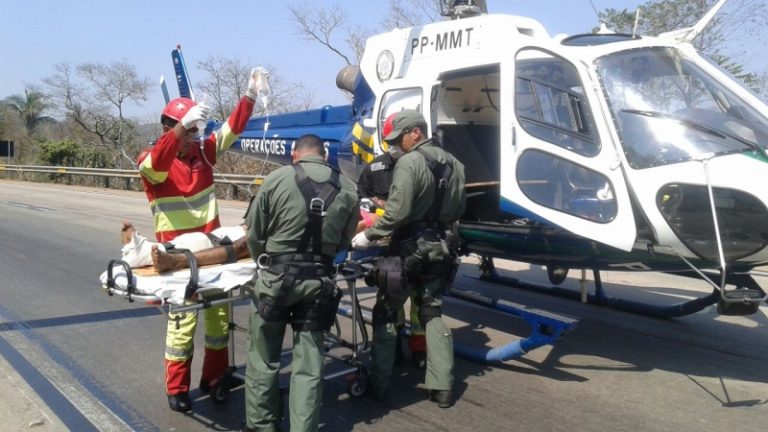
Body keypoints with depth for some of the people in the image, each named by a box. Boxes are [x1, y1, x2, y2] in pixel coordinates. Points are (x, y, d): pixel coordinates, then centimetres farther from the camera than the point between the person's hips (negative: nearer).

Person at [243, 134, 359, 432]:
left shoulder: (276, 180, -5)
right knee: (309, 362, 11)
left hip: (277, 276, -1)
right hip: (319, 281, 2)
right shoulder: (348, 189, 2)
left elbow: (254, 235, 1)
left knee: (263, 358, 15)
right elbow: (344, 241, 5)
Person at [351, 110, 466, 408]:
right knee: (433, 314, 14)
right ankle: (442, 387, 15)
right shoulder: (452, 163, 9)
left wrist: (369, 235, -11)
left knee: (385, 315, 8)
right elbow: (458, 209, 13)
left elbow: (397, 212, -22)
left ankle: (379, 384, 15)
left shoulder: (410, 162, -16)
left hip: (409, 248, -7)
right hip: (438, 247, 7)